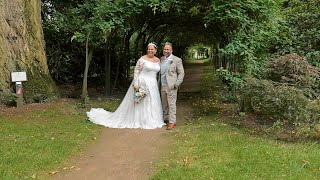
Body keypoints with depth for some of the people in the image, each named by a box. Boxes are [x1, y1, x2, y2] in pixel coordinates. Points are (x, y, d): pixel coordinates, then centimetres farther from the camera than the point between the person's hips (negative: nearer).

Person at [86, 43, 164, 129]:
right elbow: (136, 71, -10)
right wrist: (136, 84, -16)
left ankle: (151, 121, 23)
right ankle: (137, 120, 13)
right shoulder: (142, 59, -9)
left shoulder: (158, 60, 8)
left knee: (152, 103, 10)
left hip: (153, 85, 6)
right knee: (139, 102, 1)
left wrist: (157, 85, 11)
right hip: (142, 83, -5)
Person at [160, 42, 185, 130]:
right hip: (162, 86, 6)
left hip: (171, 86, -6)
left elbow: (181, 73, -4)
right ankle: (165, 119, 24)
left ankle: (172, 122, 0)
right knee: (164, 104, 13)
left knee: (171, 104, -5)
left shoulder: (177, 60, -4)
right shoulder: (161, 59, 12)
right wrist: (158, 84, 11)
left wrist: (177, 84, -13)